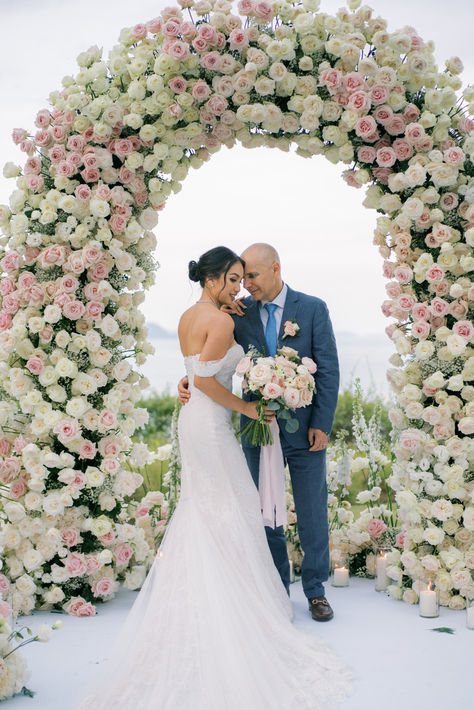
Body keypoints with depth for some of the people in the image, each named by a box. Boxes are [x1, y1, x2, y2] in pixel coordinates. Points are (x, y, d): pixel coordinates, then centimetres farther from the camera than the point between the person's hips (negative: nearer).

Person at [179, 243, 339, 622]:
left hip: (304, 429, -2)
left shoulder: (313, 308, -3)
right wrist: (189, 382, -15)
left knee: (312, 515, 7)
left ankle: (315, 590, 24)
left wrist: (322, 424, -9)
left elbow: (328, 370, -4)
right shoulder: (239, 312, 1)